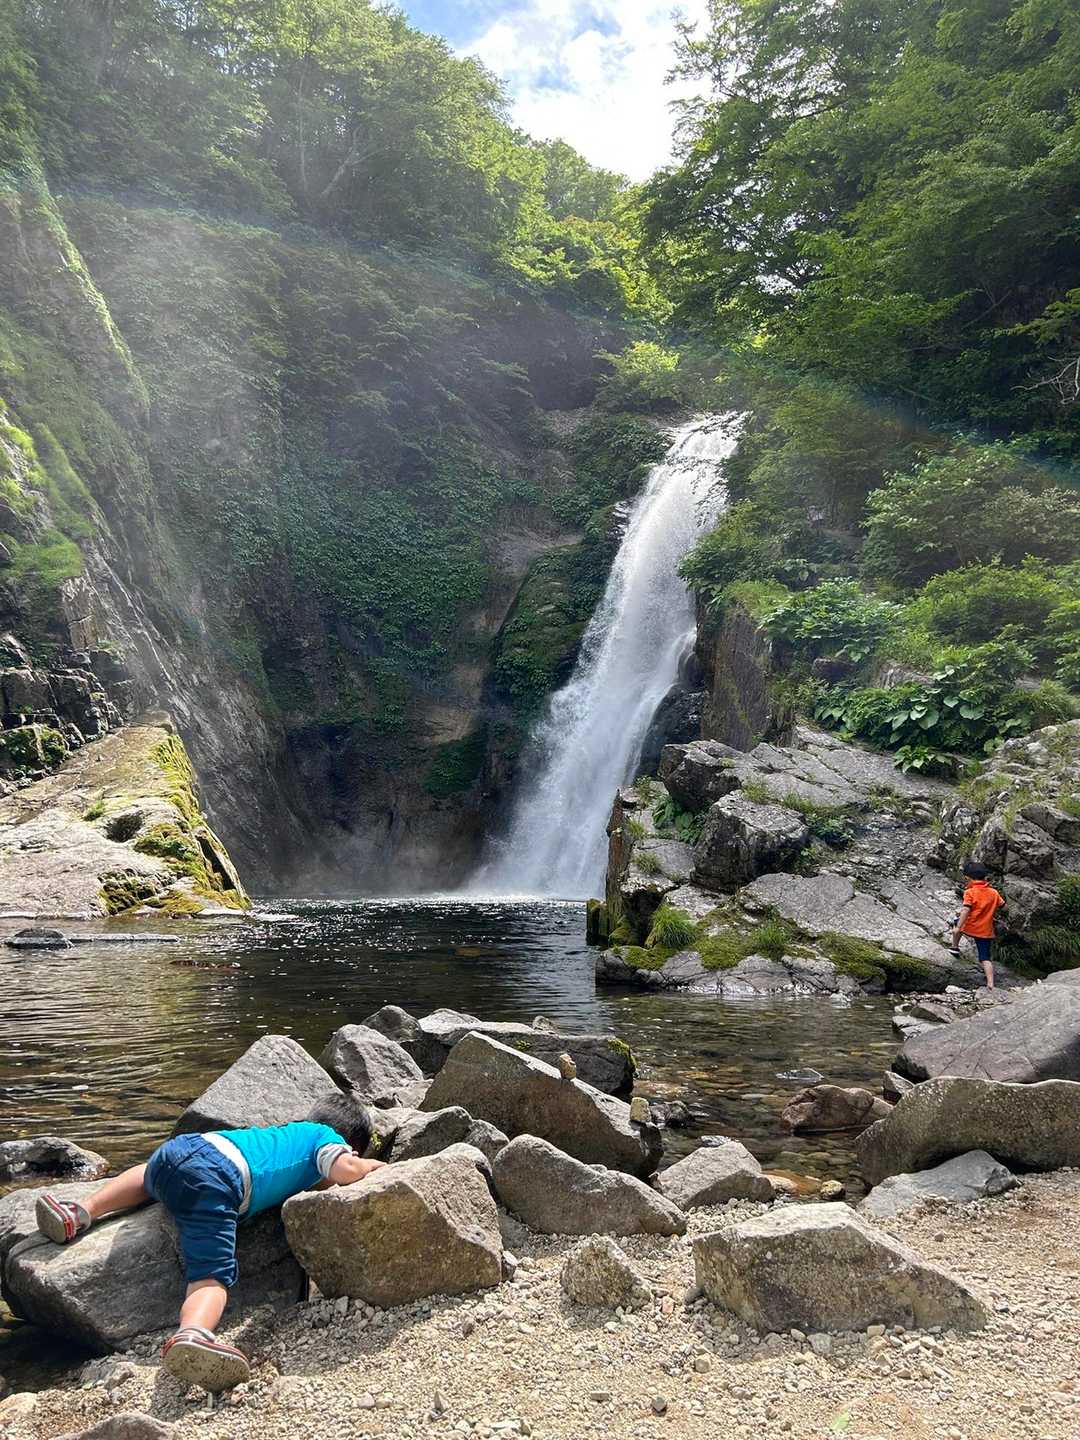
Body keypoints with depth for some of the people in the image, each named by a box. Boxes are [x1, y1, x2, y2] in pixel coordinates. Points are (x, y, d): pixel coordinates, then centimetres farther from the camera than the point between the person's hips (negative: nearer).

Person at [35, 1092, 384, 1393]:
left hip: (178, 1147, 8)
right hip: (215, 1185, -8)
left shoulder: (287, 1129, 35)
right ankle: (192, 1333, -47)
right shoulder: (326, 1137, 15)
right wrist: (366, 1165, 17)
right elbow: (345, 1170, -3)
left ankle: (79, 1213, 27)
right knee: (213, 1276, -17)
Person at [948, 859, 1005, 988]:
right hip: (986, 931, 3)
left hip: (969, 928, -3)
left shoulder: (970, 892, -13)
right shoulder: (994, 892, 3)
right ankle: (990, 984, -7)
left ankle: (955, 947, 38)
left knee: (957, 921, 31)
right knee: (986, 958, 5)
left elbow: (966, 910, -23)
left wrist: (958, 927, -26)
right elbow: (1001, 906, 16)